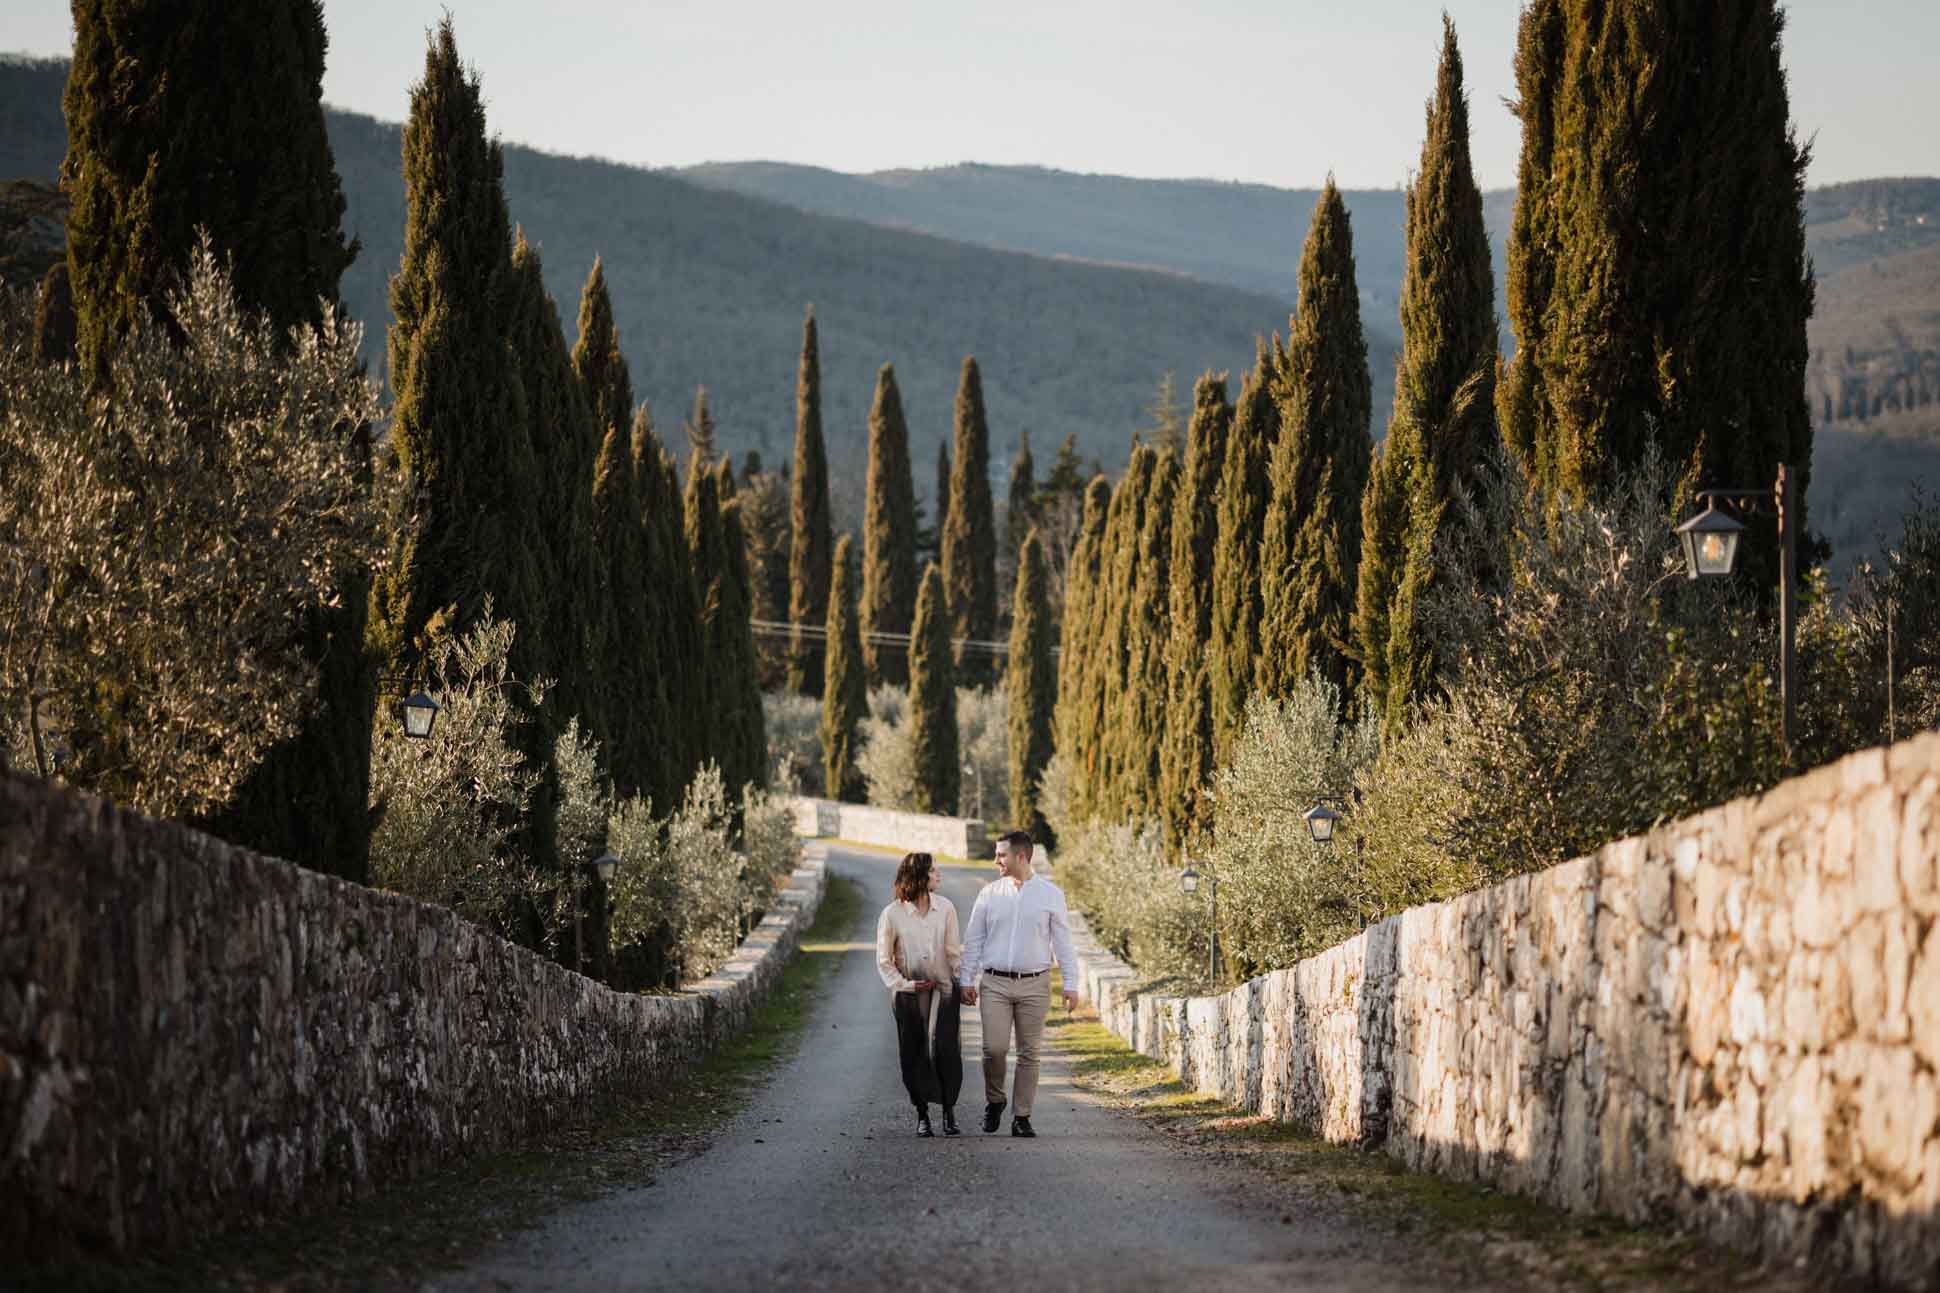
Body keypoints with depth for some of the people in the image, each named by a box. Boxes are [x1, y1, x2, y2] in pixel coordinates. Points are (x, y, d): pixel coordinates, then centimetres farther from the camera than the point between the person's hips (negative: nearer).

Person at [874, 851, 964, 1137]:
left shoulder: (945, 908, 1)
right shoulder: (892, 915, -6)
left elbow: (954, 952, 7)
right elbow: (884, 961, 1)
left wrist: (963, 985, 3)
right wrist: (904, 985, -11)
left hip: (943, 989, 1)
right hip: (908, 995, -1)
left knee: (944, 1049, -11)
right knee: (913, 1054, 2)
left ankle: (949, 1112, 0)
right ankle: (922, 1115, 14)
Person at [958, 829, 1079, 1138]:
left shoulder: (1050, 895, 2)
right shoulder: (990, 893, 6)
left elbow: (1063, 942, 3)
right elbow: (973, 940, 9)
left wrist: (1070, 984, -2)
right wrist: (966, 980, 3)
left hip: (1034, 985, 0)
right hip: (995, 984, 1)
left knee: (1029, 1053, 1)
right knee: (994, 1048, -9)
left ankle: (1021, 1117, 8)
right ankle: (994, 1101, 14)